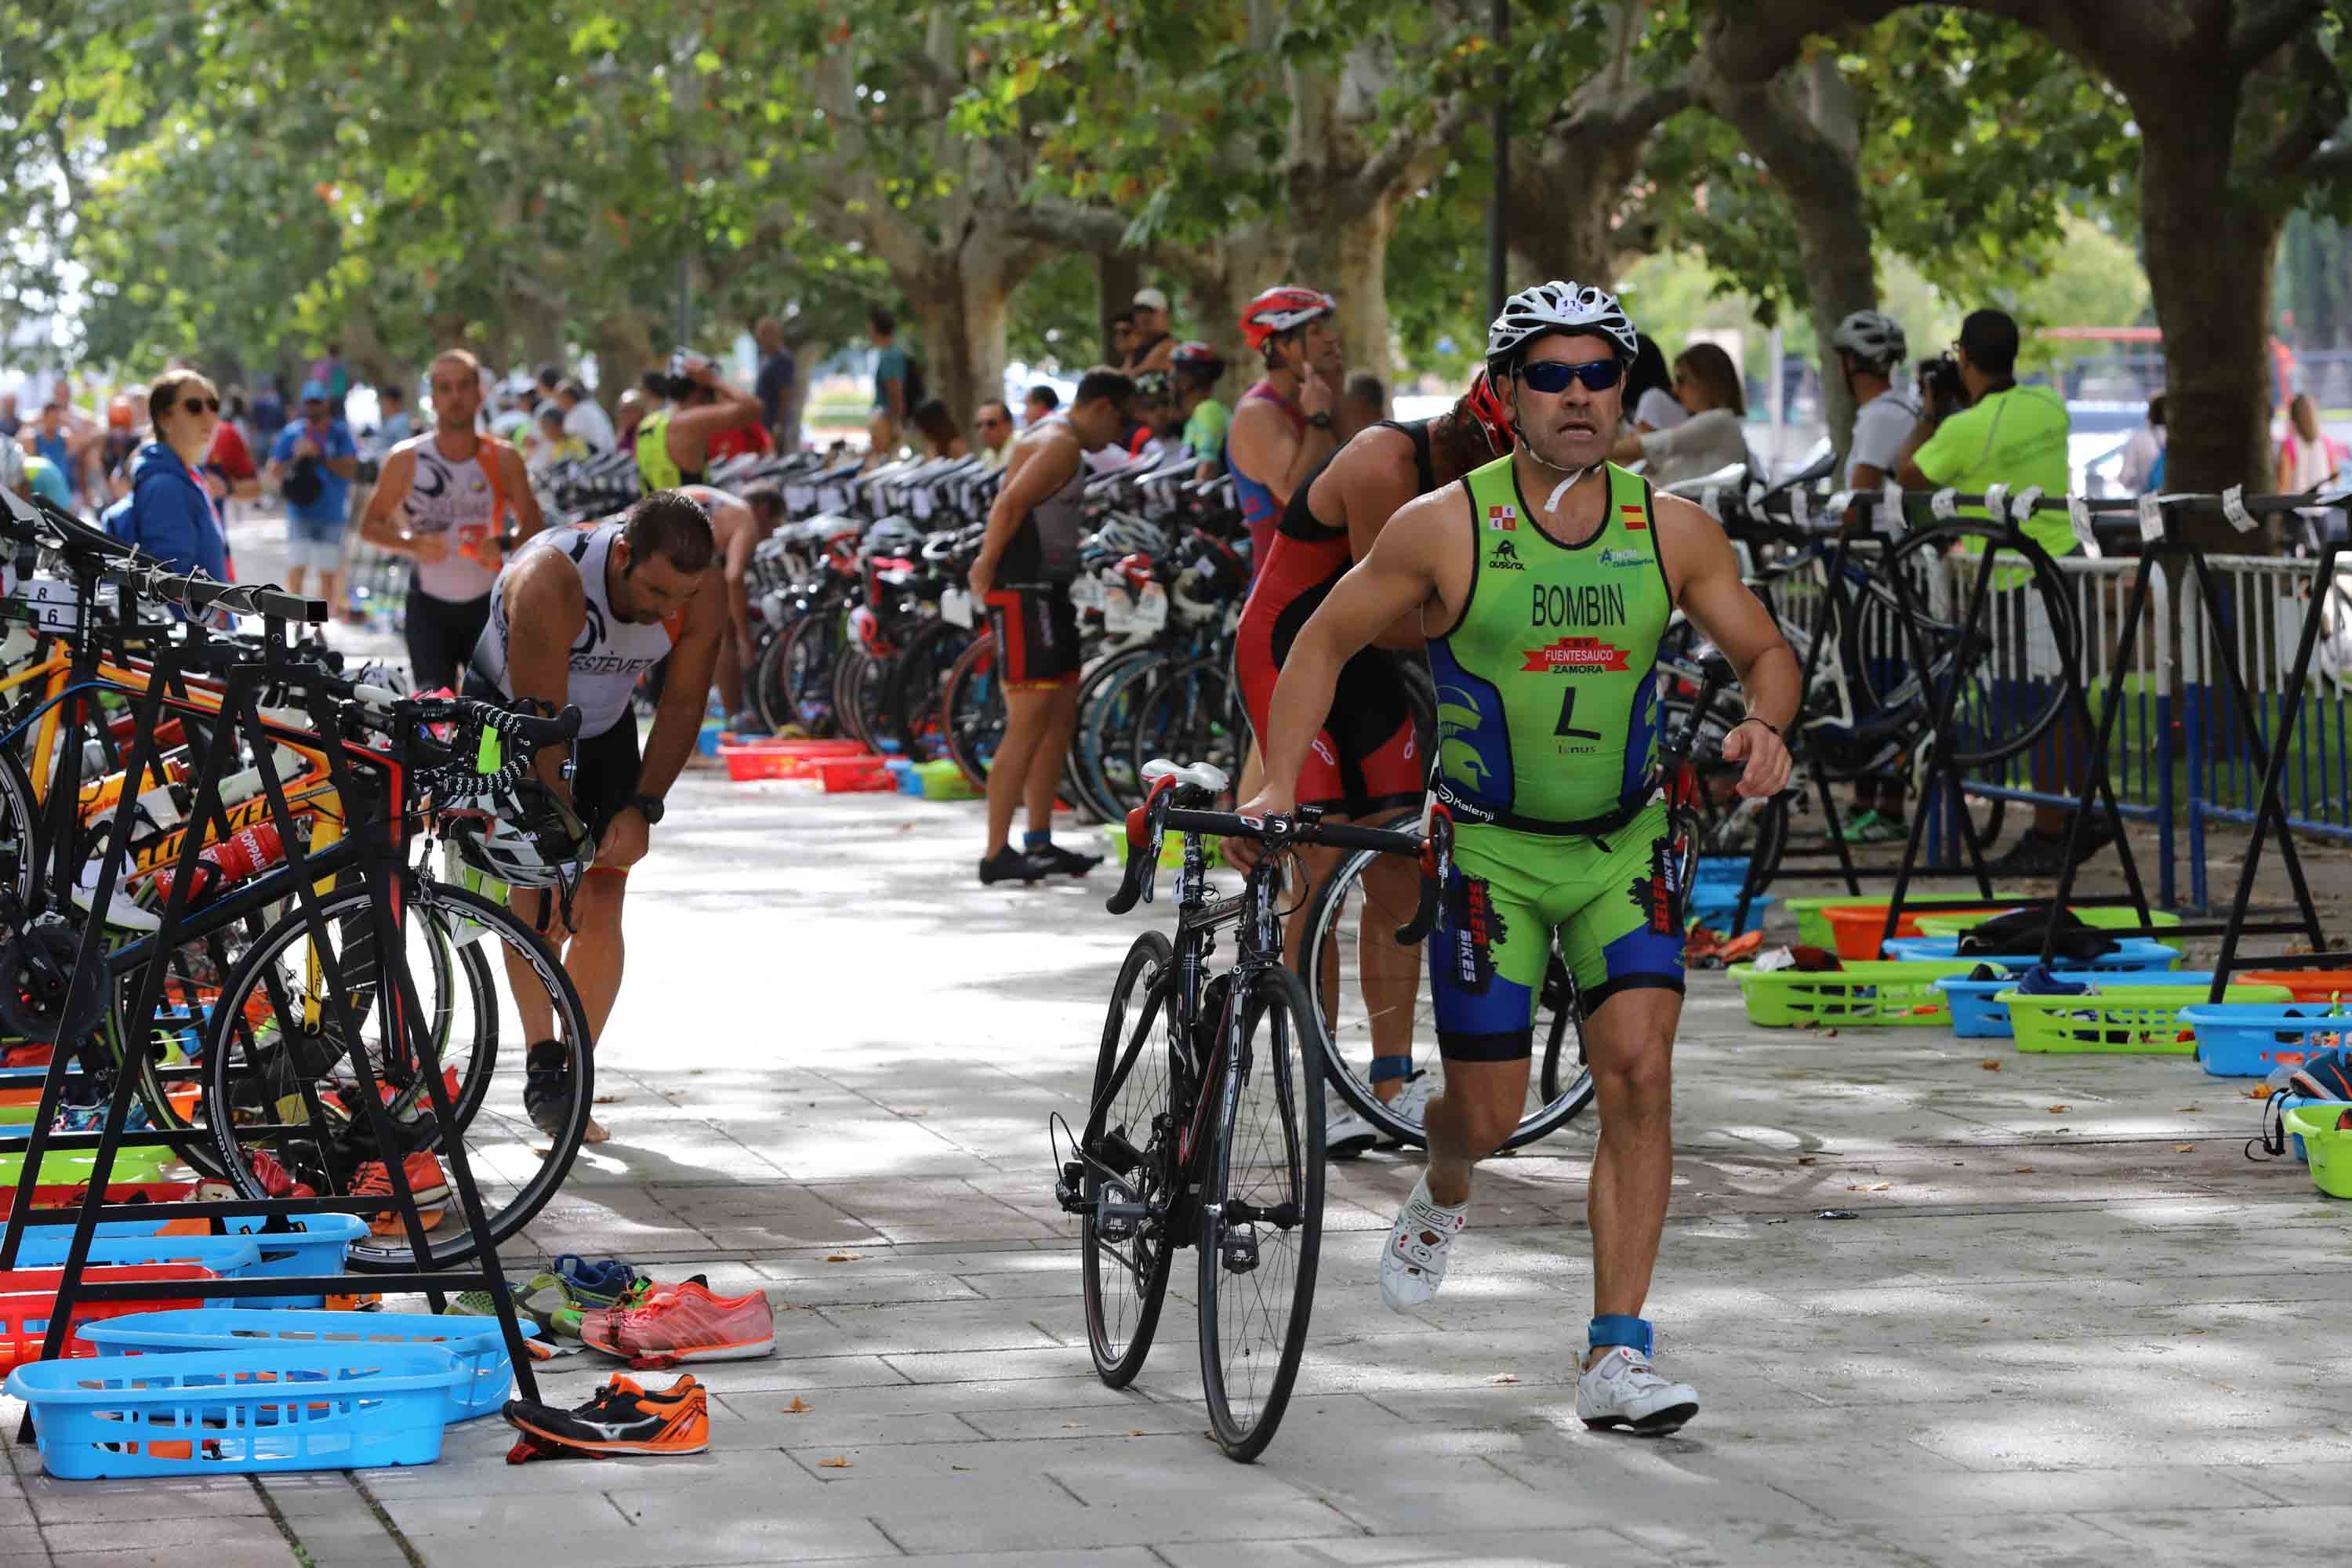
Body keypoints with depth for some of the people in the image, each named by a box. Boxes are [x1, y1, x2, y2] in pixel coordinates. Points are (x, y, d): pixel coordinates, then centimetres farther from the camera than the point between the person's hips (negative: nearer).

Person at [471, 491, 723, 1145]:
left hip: (604, 725, 4)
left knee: (602, 908, -5)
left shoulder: (700, 591, -23)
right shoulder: (551, 580, -39)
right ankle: (542, 1065, -22)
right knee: (536, 885, -23)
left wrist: (642, 809, -19)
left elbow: (682, 706, -10)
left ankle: (572, 1083, 5)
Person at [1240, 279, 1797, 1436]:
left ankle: (1615, 1361, -10)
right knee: (1489, 1115, 0)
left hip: (1624, 848, 2)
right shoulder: (1445, 528, -11)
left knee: (1639, 1076, -14)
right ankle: (1442, 1191, 39)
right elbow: (1325, 643, -1)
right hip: (1490, 850, -2)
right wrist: (1278, 782, -11)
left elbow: (1764, 652, 5)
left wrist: (1764, 724, -17)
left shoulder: (1673, 532, -5)